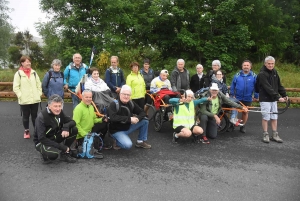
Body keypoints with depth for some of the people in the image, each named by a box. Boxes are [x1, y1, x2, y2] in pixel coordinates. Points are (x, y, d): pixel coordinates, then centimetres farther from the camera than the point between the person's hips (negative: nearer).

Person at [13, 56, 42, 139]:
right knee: (26, 116, 11)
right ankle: (26, 131, 26)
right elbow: (15, 87, -7)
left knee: (35, 116, 13)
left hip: (35, 99, 3)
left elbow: (39, 84, 11)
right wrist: (21, 96, -12)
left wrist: (39, 94, 3)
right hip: (24, 100, -3)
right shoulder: (18, 73, -5)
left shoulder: (34, 73, 7)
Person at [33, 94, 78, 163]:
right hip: (42, 142, -6)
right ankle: (45, 155, 0)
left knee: (74, 130, -15)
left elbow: (73, 122, -2)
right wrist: (61, 147, -28)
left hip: (54, 137, 6)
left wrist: (66, 127, -27)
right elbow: (41, 139, -27)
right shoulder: (41, 117, -25)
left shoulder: (60, 112, -7)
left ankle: (65, 154, 0)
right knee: (54, 154, -38)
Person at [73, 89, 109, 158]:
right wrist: (84, 134, -26)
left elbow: (94, 119, 17)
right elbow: (76, 124, -23)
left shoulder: (91, 107, 8)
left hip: (90, 131, 9)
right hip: (82, 135, -9)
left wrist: (101, 119, -2)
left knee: (104, 124, 2)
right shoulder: (78, 108, -19)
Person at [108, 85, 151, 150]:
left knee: (145, 121, -5)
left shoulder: (131, 103, -4)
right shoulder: (114, 104, -19)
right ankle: (117, 142, 4)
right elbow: (113, 117, -34)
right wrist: (129, 119, -34)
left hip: (128, 128, 6)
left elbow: (142, 112, 1)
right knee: (128, 145, -30)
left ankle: (140, 142, 9)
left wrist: (137, 118, -23)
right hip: (117, 130, -6)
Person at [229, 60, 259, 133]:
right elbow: (232, 86, 2)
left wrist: (256, 96, 0)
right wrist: (232, 95, -3)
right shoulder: (237, 75, 0)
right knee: (235, 109, -3)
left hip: (248, 99, 1)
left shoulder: (254, 76, -1)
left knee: (245, 112, 13)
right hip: (237, 97, -1)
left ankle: (243, 126, 28)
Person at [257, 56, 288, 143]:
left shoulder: (275, 72, 9)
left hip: (273, 99, 6)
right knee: (265, 117, -1)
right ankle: (265, 135, 10)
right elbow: (268, 88, -21)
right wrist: (278, 97, -25)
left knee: (274, 118, 9)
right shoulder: (262, 74, -14)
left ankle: (275, 135, 17)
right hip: (265, 99, -6)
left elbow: (279, 85, 16)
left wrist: (284, 95, 9)